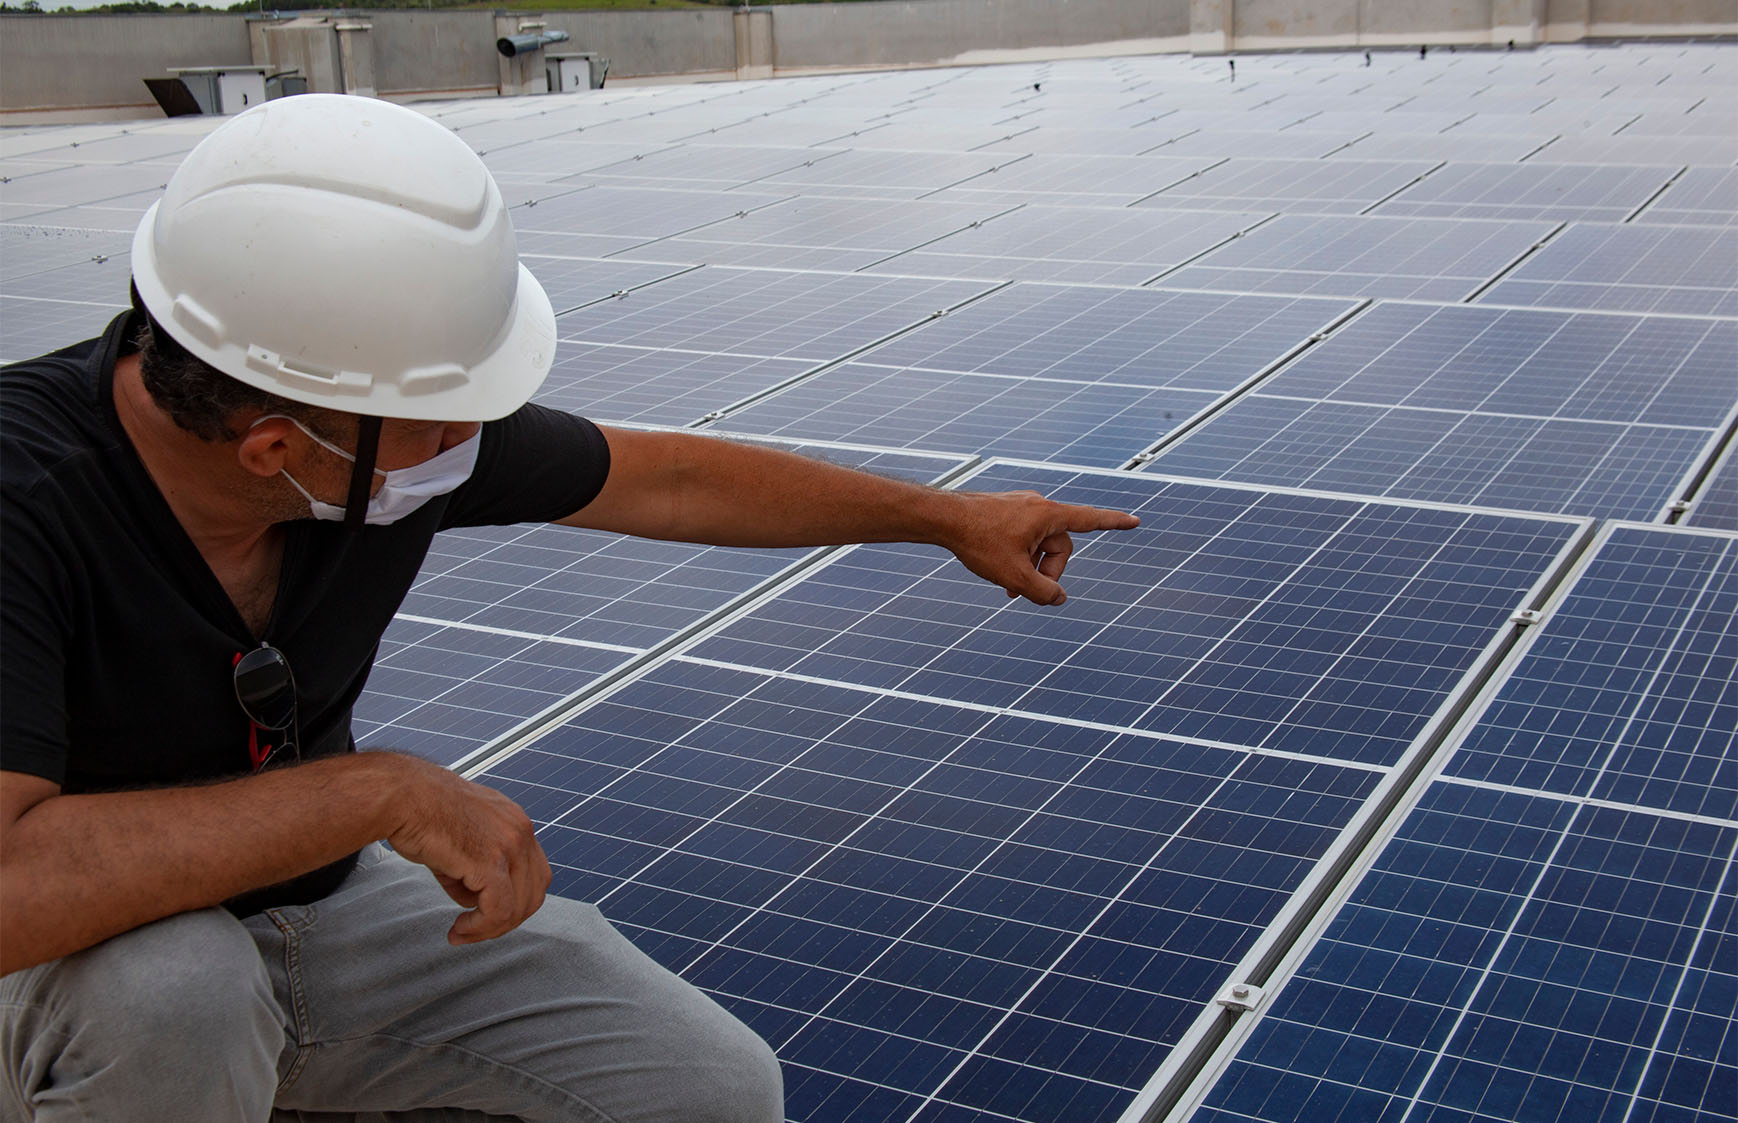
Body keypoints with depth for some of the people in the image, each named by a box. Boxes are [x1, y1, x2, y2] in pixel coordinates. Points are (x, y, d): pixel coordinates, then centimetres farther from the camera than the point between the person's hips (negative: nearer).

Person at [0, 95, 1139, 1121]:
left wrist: (952, 517, 9)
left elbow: (671, 479, 0)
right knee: (170, 992, -41)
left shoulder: (399, 415, -15)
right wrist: (382, 789, -39)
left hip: (323, 908, 5)